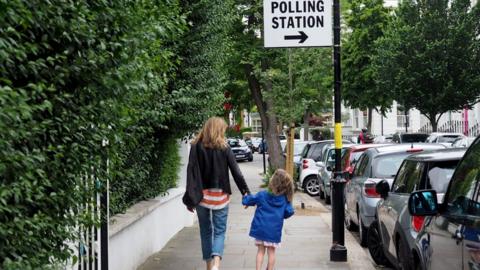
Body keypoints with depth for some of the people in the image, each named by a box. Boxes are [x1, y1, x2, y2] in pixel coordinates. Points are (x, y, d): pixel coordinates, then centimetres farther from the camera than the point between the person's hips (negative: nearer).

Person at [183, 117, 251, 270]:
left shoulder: (196, 147, -3)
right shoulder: (224, 147, -5)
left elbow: (191, 173, -6)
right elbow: (236, 172, -5)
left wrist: (190, 198, -3)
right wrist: (246, 192, 3)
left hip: (201, 196, 1)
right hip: (220, 196, -1)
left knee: (206, 231, 15)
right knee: (219, 231, 6)